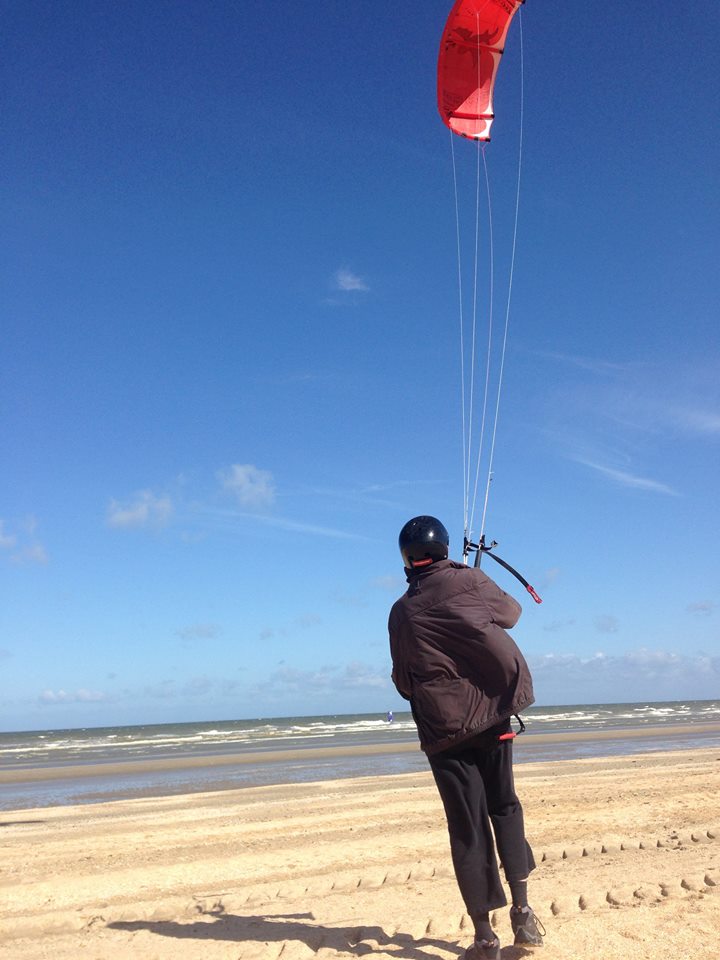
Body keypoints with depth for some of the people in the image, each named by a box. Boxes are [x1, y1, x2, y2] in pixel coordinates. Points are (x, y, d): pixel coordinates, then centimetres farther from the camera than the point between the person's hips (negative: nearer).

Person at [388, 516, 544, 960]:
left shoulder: (401, 612, 0)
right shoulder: (470, 581, -3)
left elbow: (404, 684, 6)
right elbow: (511, 613, 14)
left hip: (442, 727, 0)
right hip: (492, 713, 0)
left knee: (467, 826, 6)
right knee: (504, 807, 19)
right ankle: (522, 910, 13)